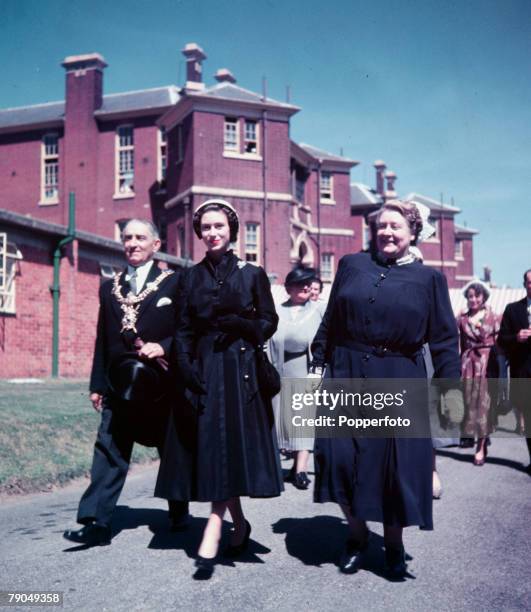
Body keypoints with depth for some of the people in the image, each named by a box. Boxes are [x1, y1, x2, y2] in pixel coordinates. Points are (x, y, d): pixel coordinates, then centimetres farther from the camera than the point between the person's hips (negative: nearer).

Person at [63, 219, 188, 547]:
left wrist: (164, 347, -20)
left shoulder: (174, 282, 0)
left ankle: (179, 511, 30)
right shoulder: (110, 287, 12)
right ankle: (98, 523, -2)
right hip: (120, 385, 3)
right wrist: (97, 384, 9)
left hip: (161, 384, -3)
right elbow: (103, 339, 13)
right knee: (109, 452, -3)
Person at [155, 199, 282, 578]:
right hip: (204, 368, 3)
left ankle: (212, 536, -7)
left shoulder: (252, 274, 3)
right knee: (210, 447, 3)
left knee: (231, 444, -8)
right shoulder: (192, 277, 10)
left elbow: (269, 321, 4)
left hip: (241, 368, -3)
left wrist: (243, 327, -15)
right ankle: (239, 525, 21)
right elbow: (184, 328, 8)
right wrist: (186, 367, -5)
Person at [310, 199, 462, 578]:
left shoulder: (428, 278, 4)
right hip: (346, 376, 2)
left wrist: (451, 387, -1)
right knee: (342, 458, -2)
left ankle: (394, 544, 24)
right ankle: (357, 535, 21)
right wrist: (318, 363, 7)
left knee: (397, 464, 3)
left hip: (400, 383, -1)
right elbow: (330, 322, 12)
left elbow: (444, 339, 3)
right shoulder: (352, 265, 8)